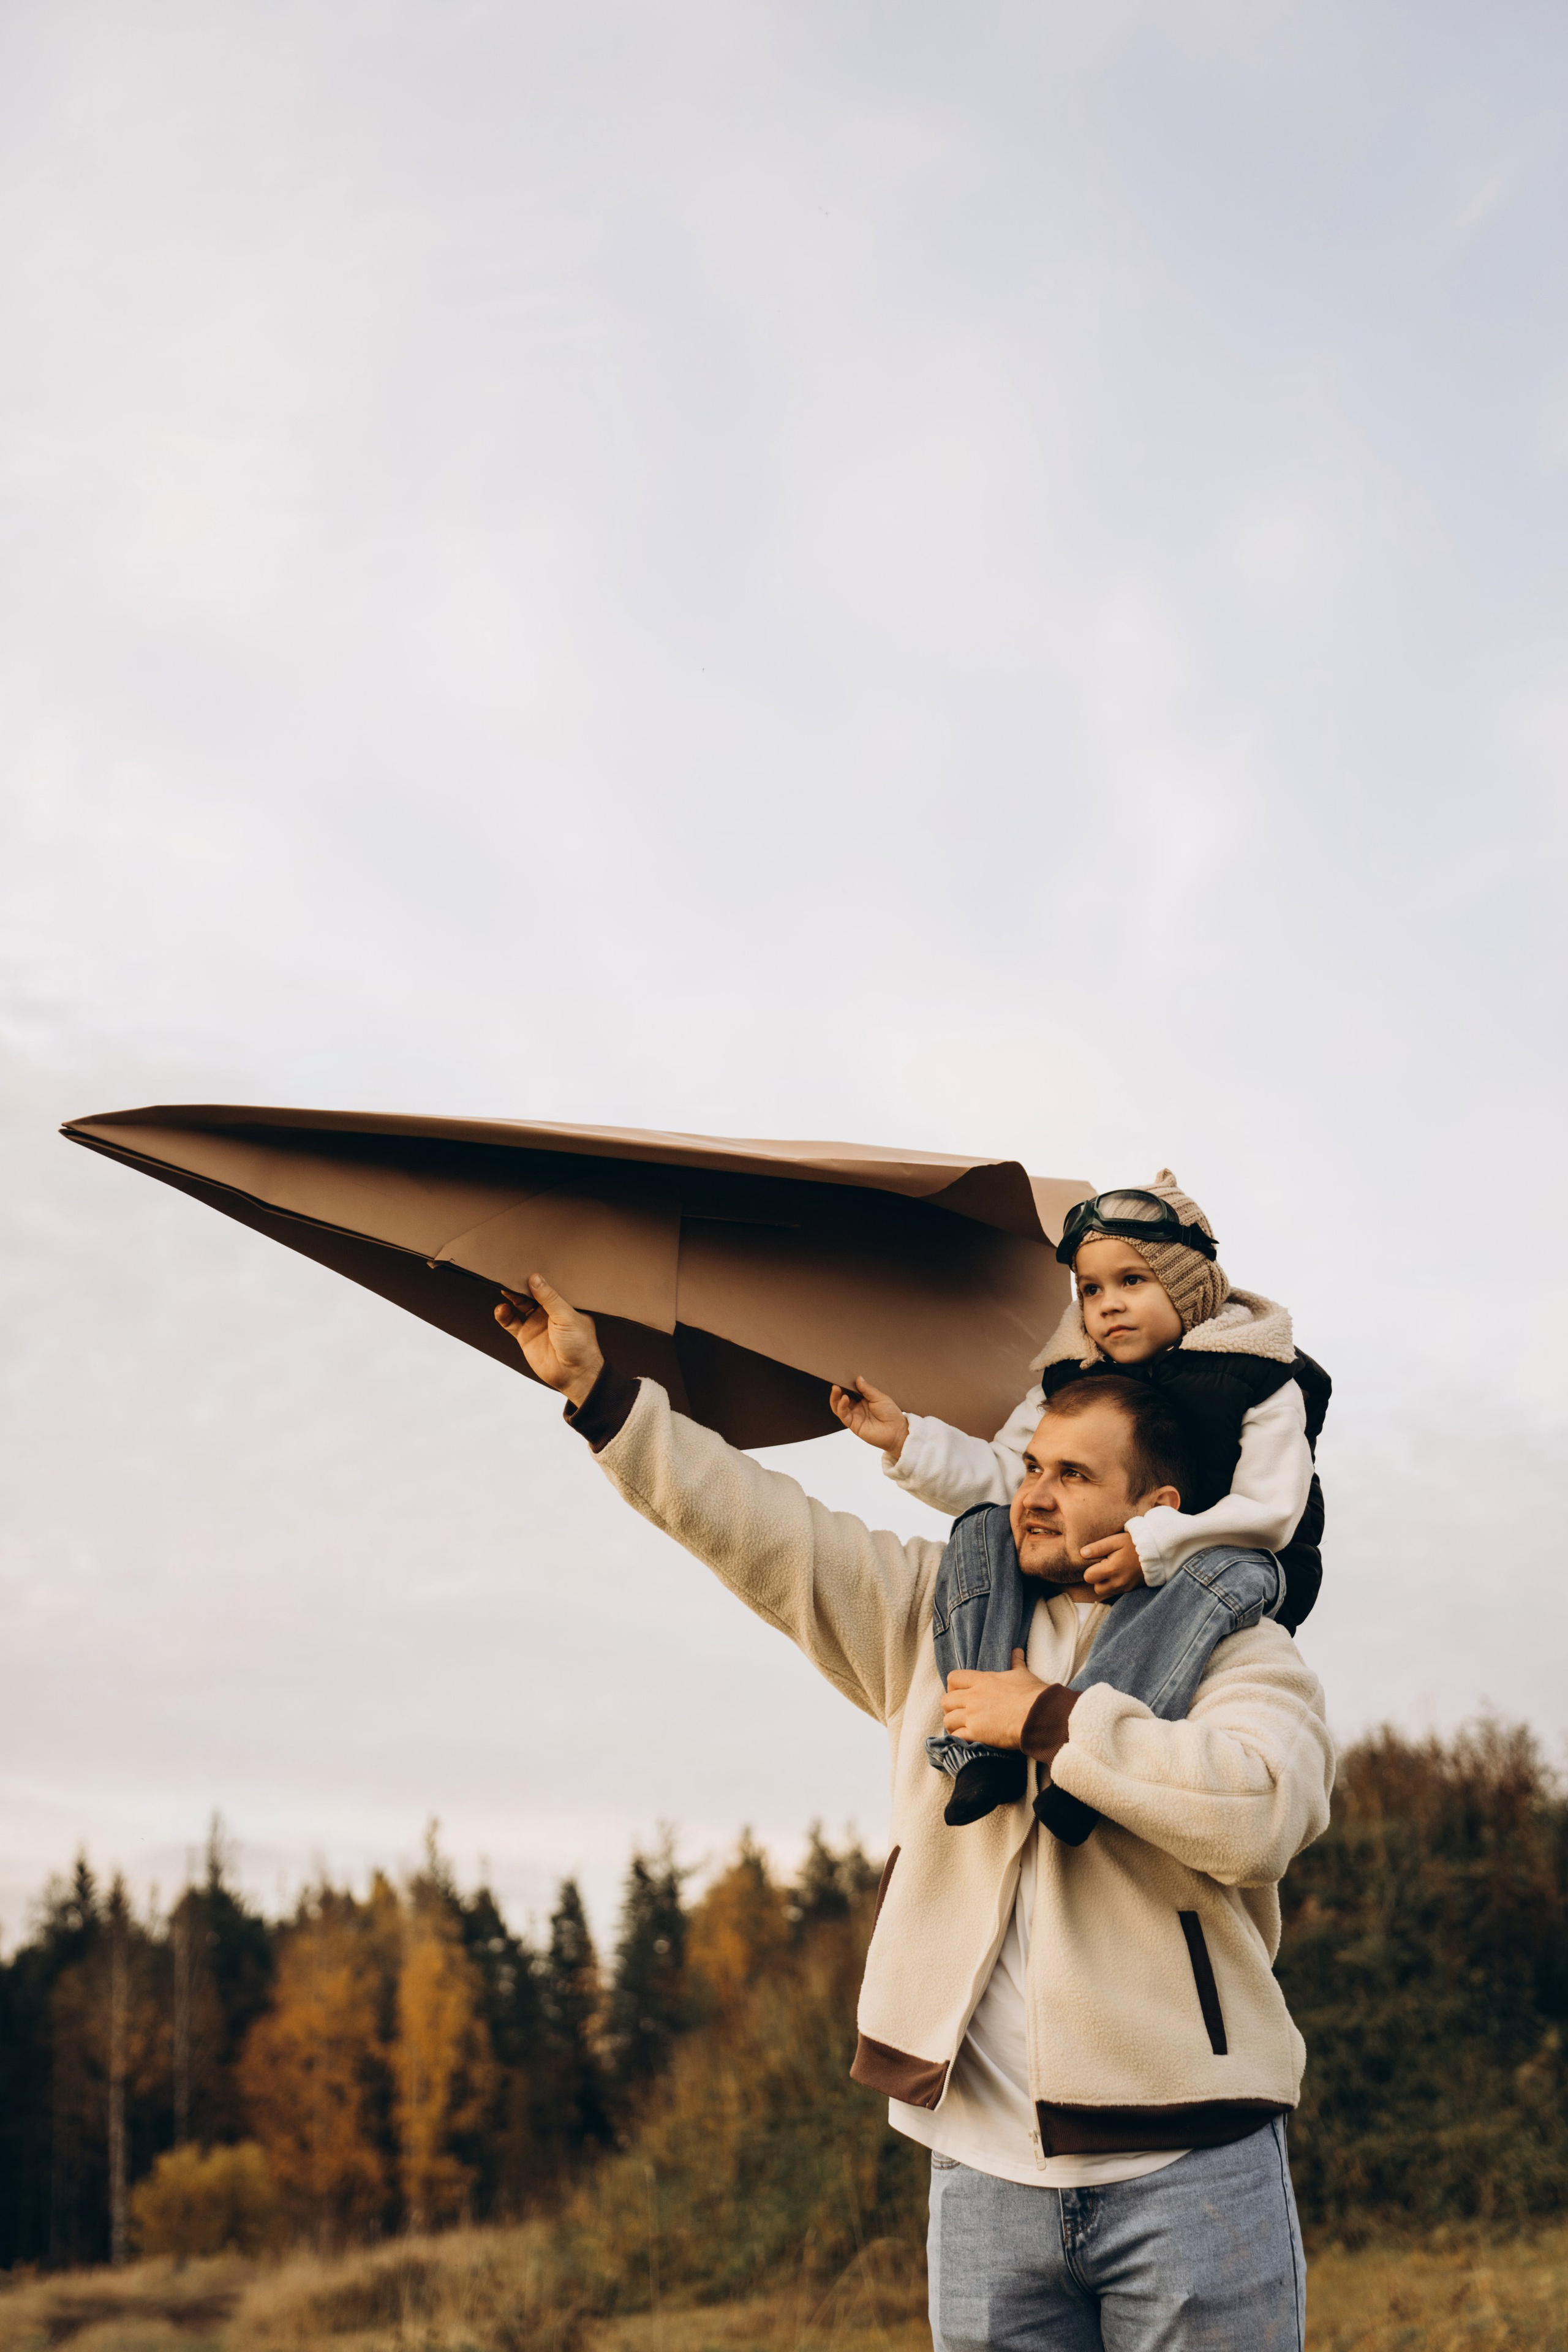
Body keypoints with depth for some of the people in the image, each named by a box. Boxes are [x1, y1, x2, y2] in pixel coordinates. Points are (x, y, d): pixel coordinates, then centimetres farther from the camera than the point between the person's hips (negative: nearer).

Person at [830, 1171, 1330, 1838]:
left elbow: (1270, 1511, -15)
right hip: (1088, 1569, 4)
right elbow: (1000, 1475, 2)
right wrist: (905, 1438, -13)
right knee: (981, 1527, -16)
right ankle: (984, 1745, -33)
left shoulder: (1262, 1383, -6)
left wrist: (1156, 1544, -28)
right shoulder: (1072, 1380, 7)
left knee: (1227, 1571, -39)